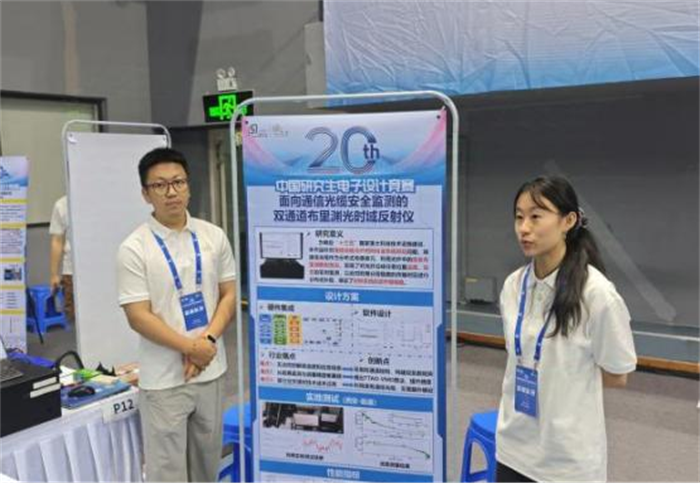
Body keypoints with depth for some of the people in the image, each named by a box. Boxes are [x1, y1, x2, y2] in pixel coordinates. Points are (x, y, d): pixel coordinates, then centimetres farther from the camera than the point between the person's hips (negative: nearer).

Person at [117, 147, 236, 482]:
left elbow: (228, 294, 4)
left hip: (211, 370, 4)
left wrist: (208, 340, -11)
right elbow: (138, 317, -12)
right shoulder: (134, 249, -10)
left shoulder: (214, 236, 1)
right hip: (163, 378, -4)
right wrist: (190, 348, -17)